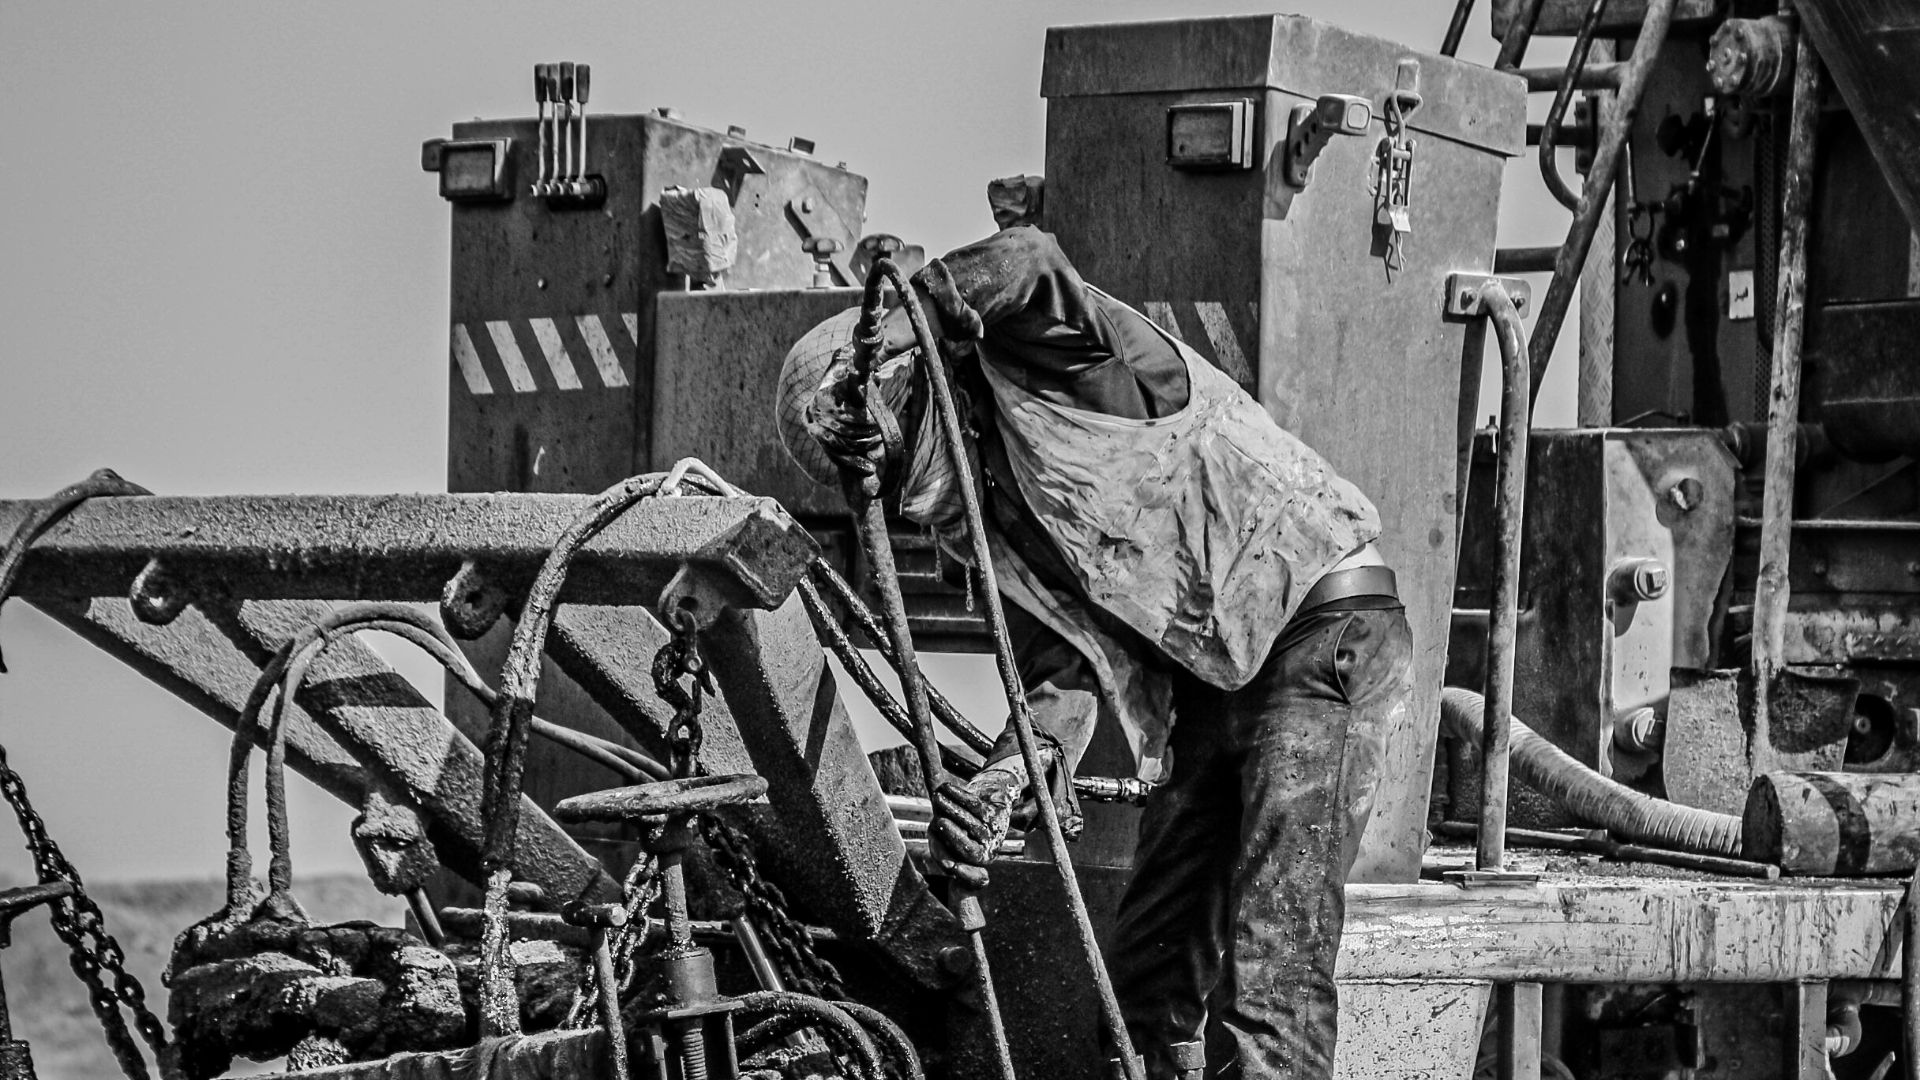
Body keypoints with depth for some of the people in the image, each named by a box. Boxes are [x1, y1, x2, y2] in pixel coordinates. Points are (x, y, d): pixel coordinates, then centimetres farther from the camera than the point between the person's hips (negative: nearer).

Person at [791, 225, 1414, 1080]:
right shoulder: (989, 511, 12)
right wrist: (998, 783, -16)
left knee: (1268, 967, -16)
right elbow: (1065, 671, 2)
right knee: (1148, 964, 8)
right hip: (1212, 673, 9)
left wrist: (889, 327, -22)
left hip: (1325, 630, -9)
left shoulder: (1053, 362, -7)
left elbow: (1027, 261, -30)